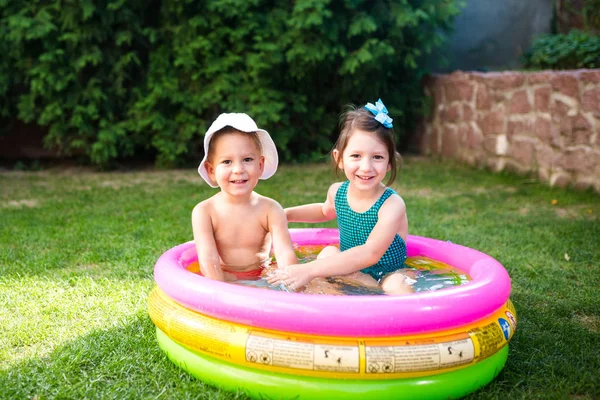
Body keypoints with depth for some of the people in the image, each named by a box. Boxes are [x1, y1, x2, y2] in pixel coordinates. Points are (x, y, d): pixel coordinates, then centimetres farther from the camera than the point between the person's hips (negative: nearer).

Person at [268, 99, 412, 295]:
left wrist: (310, 270, -44)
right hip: (349, 274, 7)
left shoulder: (392, 204, -23)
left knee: (396, 285, -37)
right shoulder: (337, 191, -4)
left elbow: (371, 253, -37)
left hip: (386, 277, -6)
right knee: (329, 252, -23)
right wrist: (286, 214, 10)